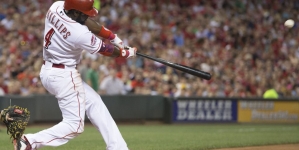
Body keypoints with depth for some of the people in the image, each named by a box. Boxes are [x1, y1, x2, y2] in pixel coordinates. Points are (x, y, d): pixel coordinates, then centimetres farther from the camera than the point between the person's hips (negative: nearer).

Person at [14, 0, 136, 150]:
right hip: (64, 76, -9)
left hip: (48, 71, 9)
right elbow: (106, 50, -8)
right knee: (74, 125, -4)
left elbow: (86, 20, 7)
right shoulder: (81, 35, -26)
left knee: (94, 102, 14)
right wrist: (127, 53, 11)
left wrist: (114, 37, 11)